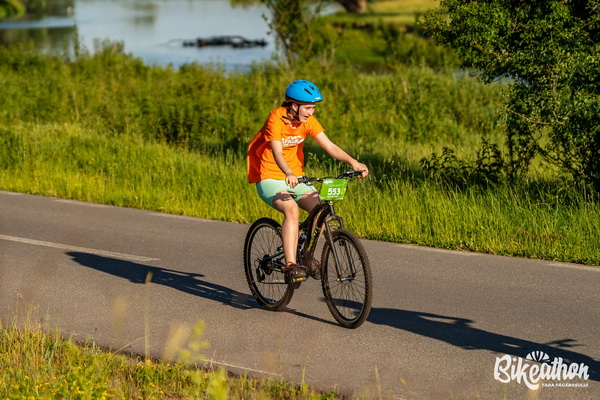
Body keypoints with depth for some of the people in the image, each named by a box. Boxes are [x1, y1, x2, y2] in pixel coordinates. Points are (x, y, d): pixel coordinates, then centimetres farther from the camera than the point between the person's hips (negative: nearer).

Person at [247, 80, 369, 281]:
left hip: (295, 177, 6)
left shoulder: (308, 121, -3)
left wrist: (353, 162, -27)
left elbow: (329, 146, -11)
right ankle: (290, 264, -33)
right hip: (269, 177, -6)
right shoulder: (276, 119, -20)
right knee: (292, 209, -31)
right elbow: (277, 153, -33)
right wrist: (289, 174, -52)